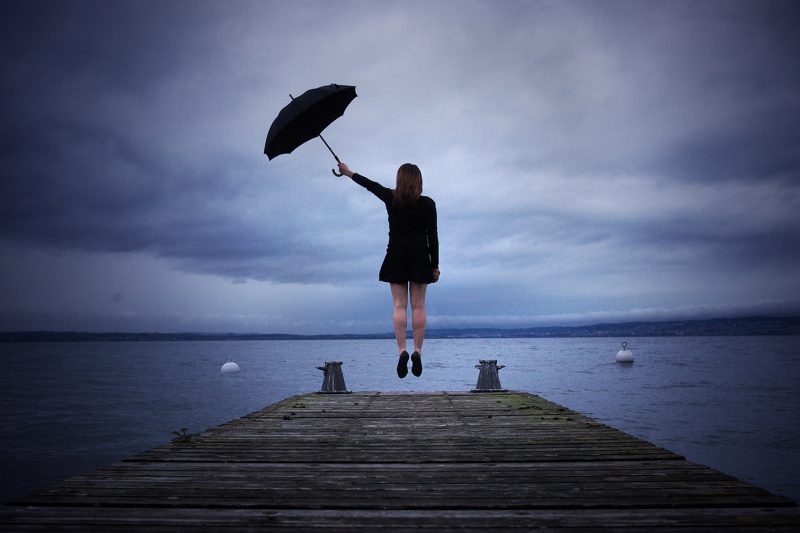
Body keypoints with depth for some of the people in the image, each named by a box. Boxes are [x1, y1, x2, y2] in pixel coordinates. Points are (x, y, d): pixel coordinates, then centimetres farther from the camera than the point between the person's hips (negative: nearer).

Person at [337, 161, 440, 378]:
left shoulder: (390, 198, -1)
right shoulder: (428, 204, -3)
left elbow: (370, 185, 15)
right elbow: (432, 237, -2)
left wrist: (348, 172, 32)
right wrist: (435, 265, 5)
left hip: (396, 256, 0)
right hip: (420, 257, 0)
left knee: (399, 305, 1)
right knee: (418, 306, 3)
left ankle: (402, 350, -10)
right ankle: (417, 351, -1)